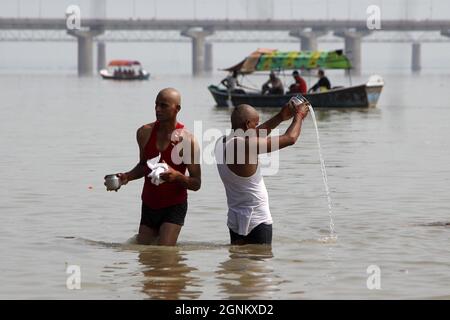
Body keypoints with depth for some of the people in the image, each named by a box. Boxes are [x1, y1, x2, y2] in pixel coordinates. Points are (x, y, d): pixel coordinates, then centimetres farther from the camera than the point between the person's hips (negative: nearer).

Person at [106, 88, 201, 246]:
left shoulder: (187, 141, -14)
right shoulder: (145, 133, 0)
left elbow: (196, 183, -11)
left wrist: (177, 176, -30)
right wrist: (127, 177, -1)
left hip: (174, 207, -5)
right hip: (149, 205, 5)